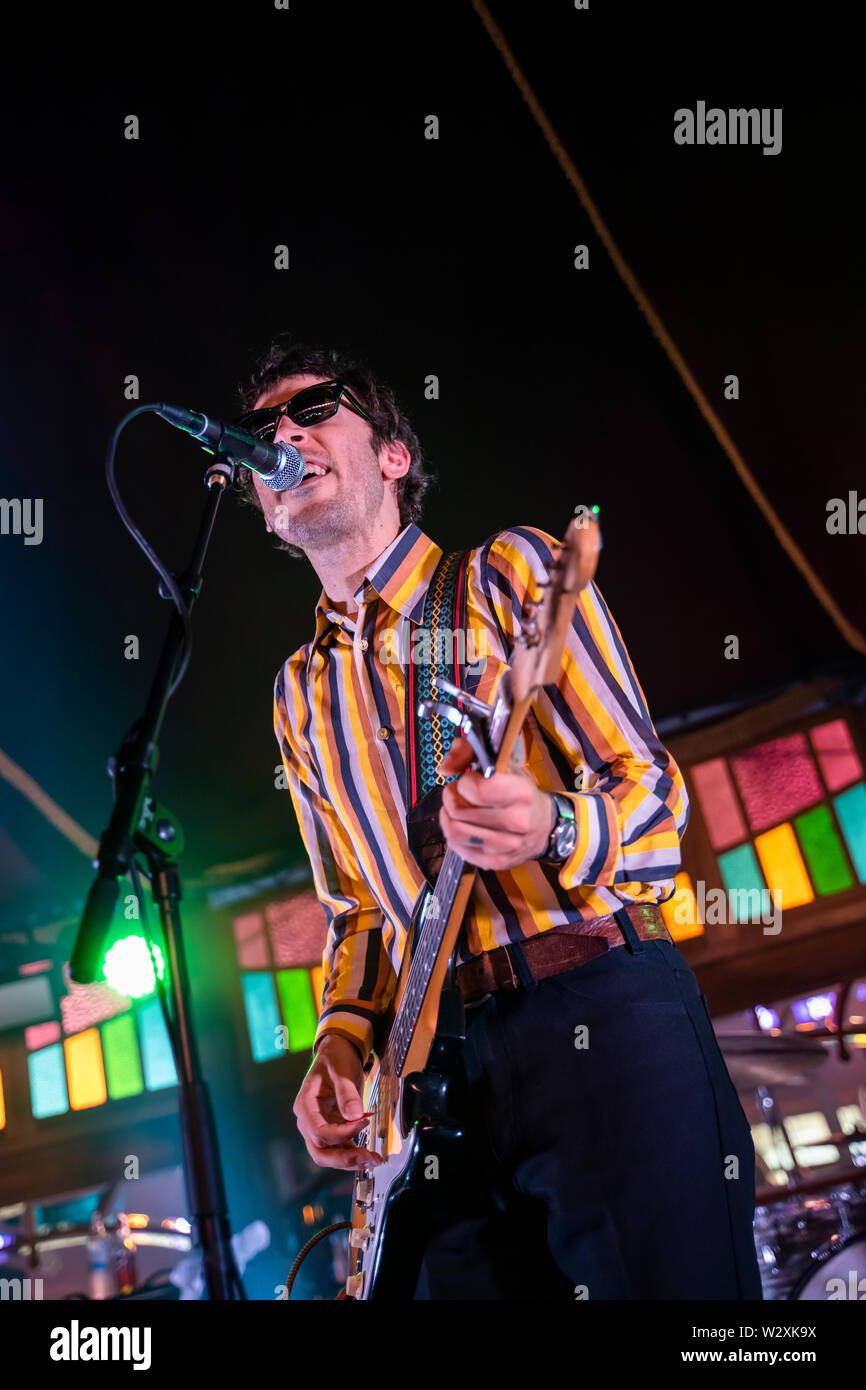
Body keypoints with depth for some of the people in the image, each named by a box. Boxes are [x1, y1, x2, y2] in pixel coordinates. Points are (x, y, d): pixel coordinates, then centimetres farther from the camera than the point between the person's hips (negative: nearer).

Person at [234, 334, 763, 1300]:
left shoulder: (510, 571, 2)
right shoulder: (302, 696, 17)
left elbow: (657, 795, -3)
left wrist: (554, 831, -25)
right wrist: (341, 1044, 3)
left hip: (611, 1014, -4)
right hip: (446, 1061, 5)